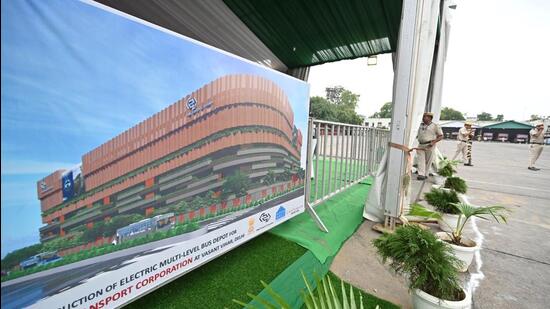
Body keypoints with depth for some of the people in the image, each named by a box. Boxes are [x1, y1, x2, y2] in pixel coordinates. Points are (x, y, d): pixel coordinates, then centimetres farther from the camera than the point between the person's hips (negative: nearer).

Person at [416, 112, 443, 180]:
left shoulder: (435, 126, -2)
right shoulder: (421, 125, 13)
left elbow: (441, 136, -1)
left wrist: (434, 142, -15)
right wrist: (417, 136, 8)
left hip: (429, 145, -4)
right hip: (420, 145, 4)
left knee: (428, 161, 4)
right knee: (421, 160, -6)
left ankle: (425, 174, 15)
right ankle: (421, 174, -10)